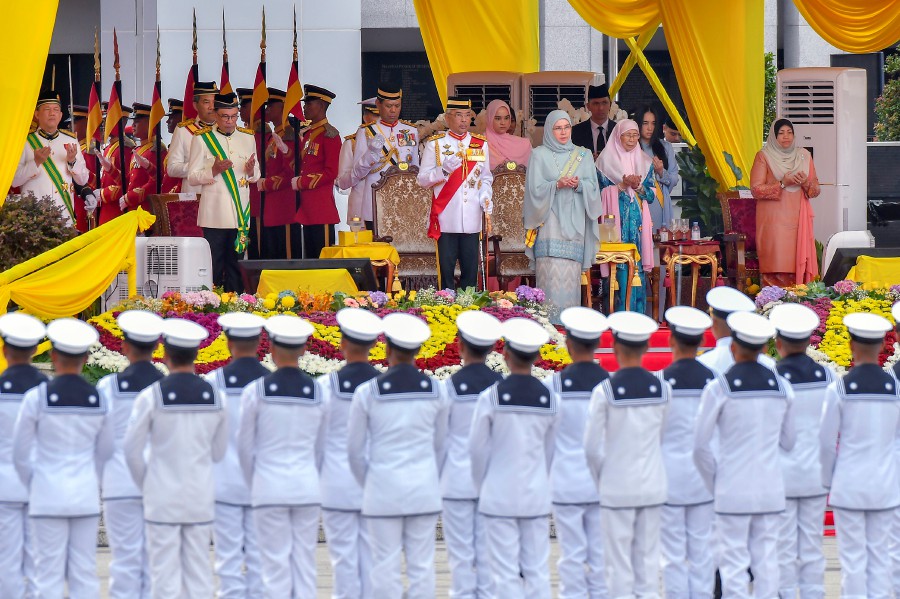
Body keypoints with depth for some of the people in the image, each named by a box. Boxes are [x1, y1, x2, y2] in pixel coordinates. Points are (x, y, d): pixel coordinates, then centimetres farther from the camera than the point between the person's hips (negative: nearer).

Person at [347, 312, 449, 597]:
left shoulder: (367, 392, -7)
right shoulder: (434, 391, 0)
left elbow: (355, 449, 2)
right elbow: (440, 444, 11)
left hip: (384, 491, -2)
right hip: (425, 488, 2)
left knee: (386, 566, 1)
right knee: (422, 564, 4)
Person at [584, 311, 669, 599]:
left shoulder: (605, 391, -12)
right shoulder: (662, 389, -2)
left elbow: (592, 446, -8)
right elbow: (662, 437, 8)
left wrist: (600, 479, 8)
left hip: (617, 488, -3)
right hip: (653, 486, 3)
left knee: (619, 564, 3)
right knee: (649, 559, 9)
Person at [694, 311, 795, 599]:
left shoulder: (719, 388, -9)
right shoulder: (781, 386, 2)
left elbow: (700, 445, -6)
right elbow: (789, 441, 11)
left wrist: (713, 483, 7)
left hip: (734, 490, -4)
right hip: (771, 490, 4)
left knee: (734, 564, 0)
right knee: (766, 561, 8)